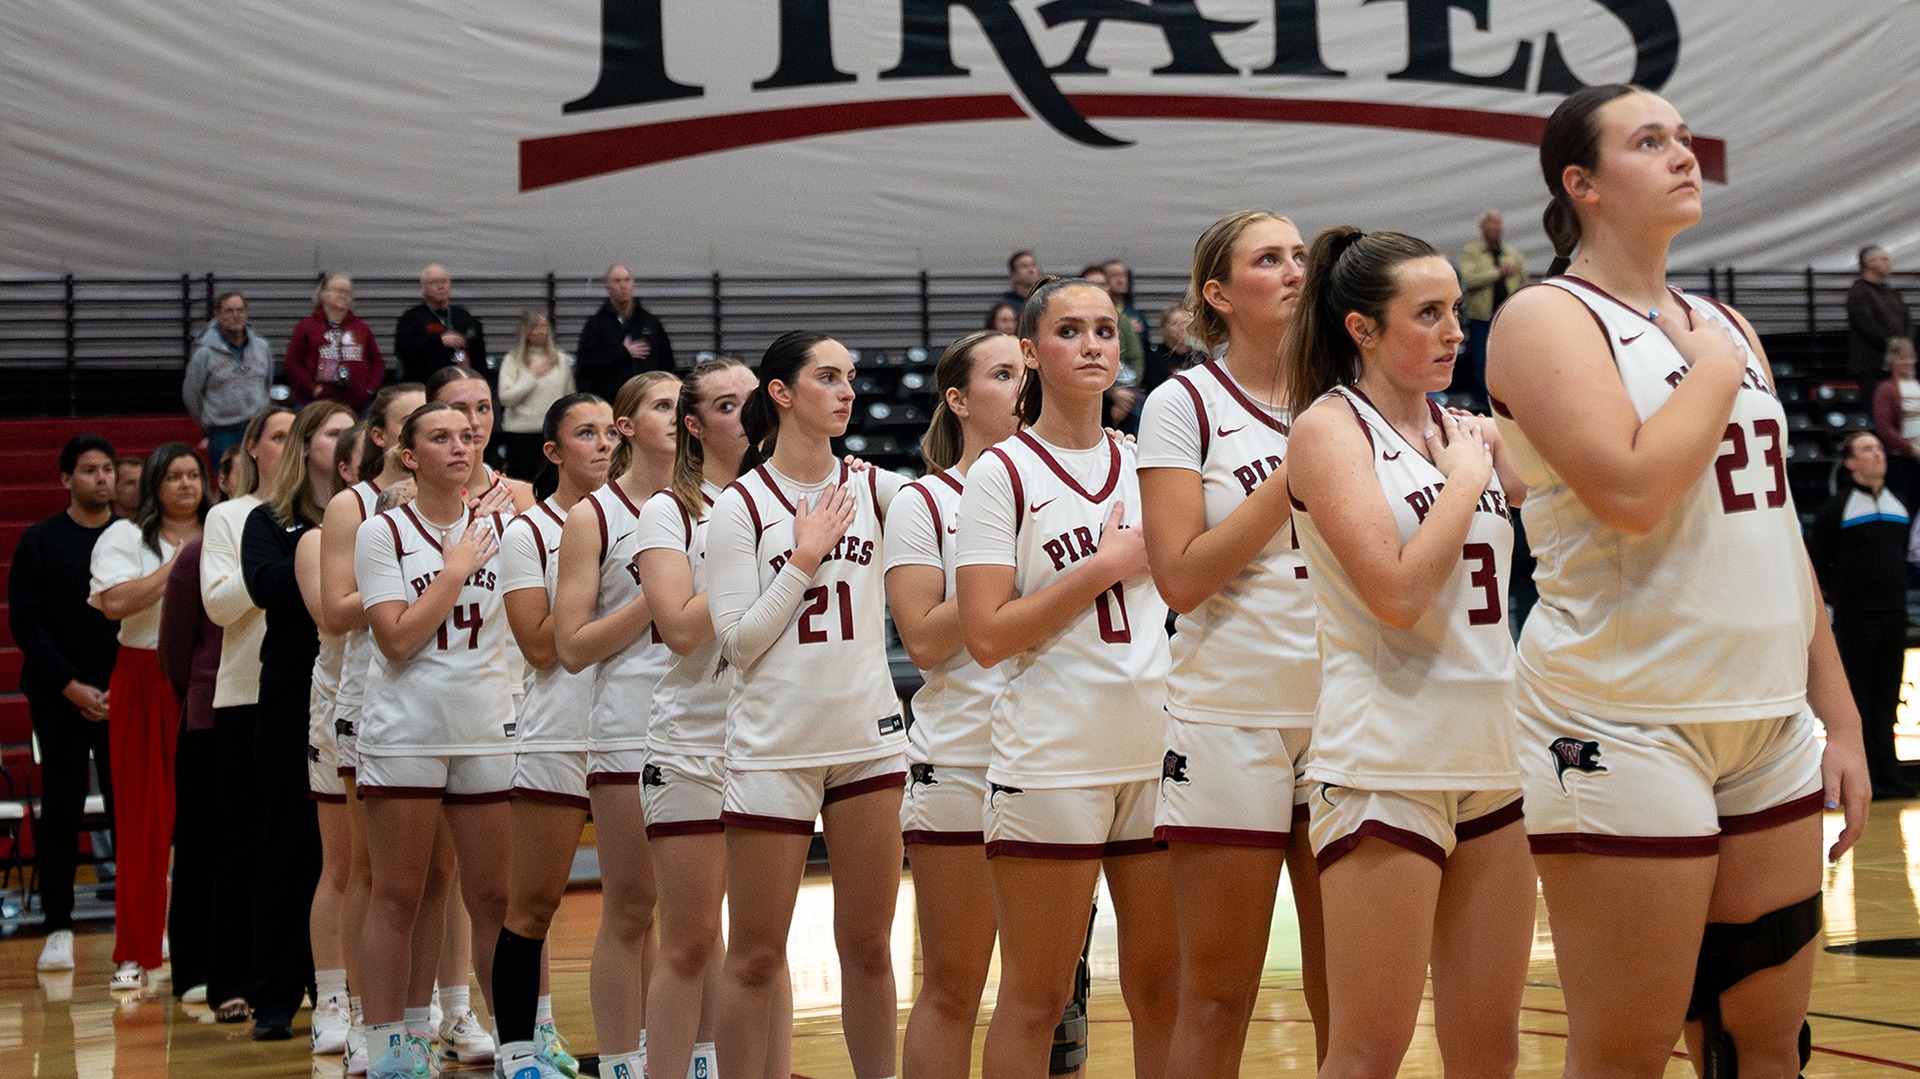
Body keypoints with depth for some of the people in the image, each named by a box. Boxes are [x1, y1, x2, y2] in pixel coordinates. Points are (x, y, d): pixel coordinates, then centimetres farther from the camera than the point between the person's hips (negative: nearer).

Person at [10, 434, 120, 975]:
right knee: (60, 811, 1)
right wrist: (72, 687, -10)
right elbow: (26, 622, -2)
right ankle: (58, 927, 7)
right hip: (60, 701, -1)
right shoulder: (39, 541, 3)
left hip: (124, 700, 1)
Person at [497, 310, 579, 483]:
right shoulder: (512, 361, -1)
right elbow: (505, 398, -10)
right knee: (522, 482, 0)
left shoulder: (561, 360, 8)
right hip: (521, 431, -2)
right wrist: (532, 376, -8)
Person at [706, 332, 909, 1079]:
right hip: (774, 745, -3)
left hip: (869, 738, 3)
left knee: (868, 946, 9)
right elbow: (737, 641, -7)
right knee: (755, 957, 2)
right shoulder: (740, 506, -3)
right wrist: (804, 560, -11)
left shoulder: (873, 488, 6)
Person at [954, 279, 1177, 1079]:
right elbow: (986, 636, -12)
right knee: (1036, 1000, 1)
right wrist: (1105, 566, -10)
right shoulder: (1003, 473, -3)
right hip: (1052, 762, -5)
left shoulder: (1144, 464, 11)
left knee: (1163, 989, 7)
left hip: (1157, 754, 5)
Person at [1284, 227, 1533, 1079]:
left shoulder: (1468, 434, 13)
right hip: (1386, 764, -6)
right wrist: (1465, 478, -6)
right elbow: (1396, 591, -17)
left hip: (1493, 755, 6)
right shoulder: (1330, 426, -5)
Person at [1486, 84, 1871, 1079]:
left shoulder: (1726, 325, 16)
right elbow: (1630, 492, -22)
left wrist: (1839, 718, 15)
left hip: (1773, 726, 7)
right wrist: (1716, 369, -6)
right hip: (1626, 728, -7)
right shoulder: (1546, 318, -6)